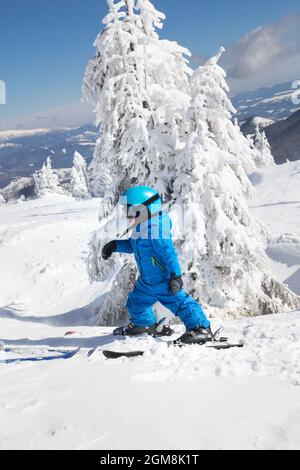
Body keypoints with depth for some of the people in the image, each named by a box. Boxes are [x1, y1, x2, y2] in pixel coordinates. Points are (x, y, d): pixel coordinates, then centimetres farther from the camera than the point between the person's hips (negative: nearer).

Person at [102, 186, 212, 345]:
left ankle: (202, 328, -10)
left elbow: (168, 252, -27)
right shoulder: (140, 228, 6)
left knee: (179, 302, -13)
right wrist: (115, 245, 16)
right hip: (147, 281, 11)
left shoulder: (155, 230, -25)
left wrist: (175, 275, -28)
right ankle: (143, 323, 50)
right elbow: (132, 245, 25)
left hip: (163, 279, -11)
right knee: (136, 302, 25)